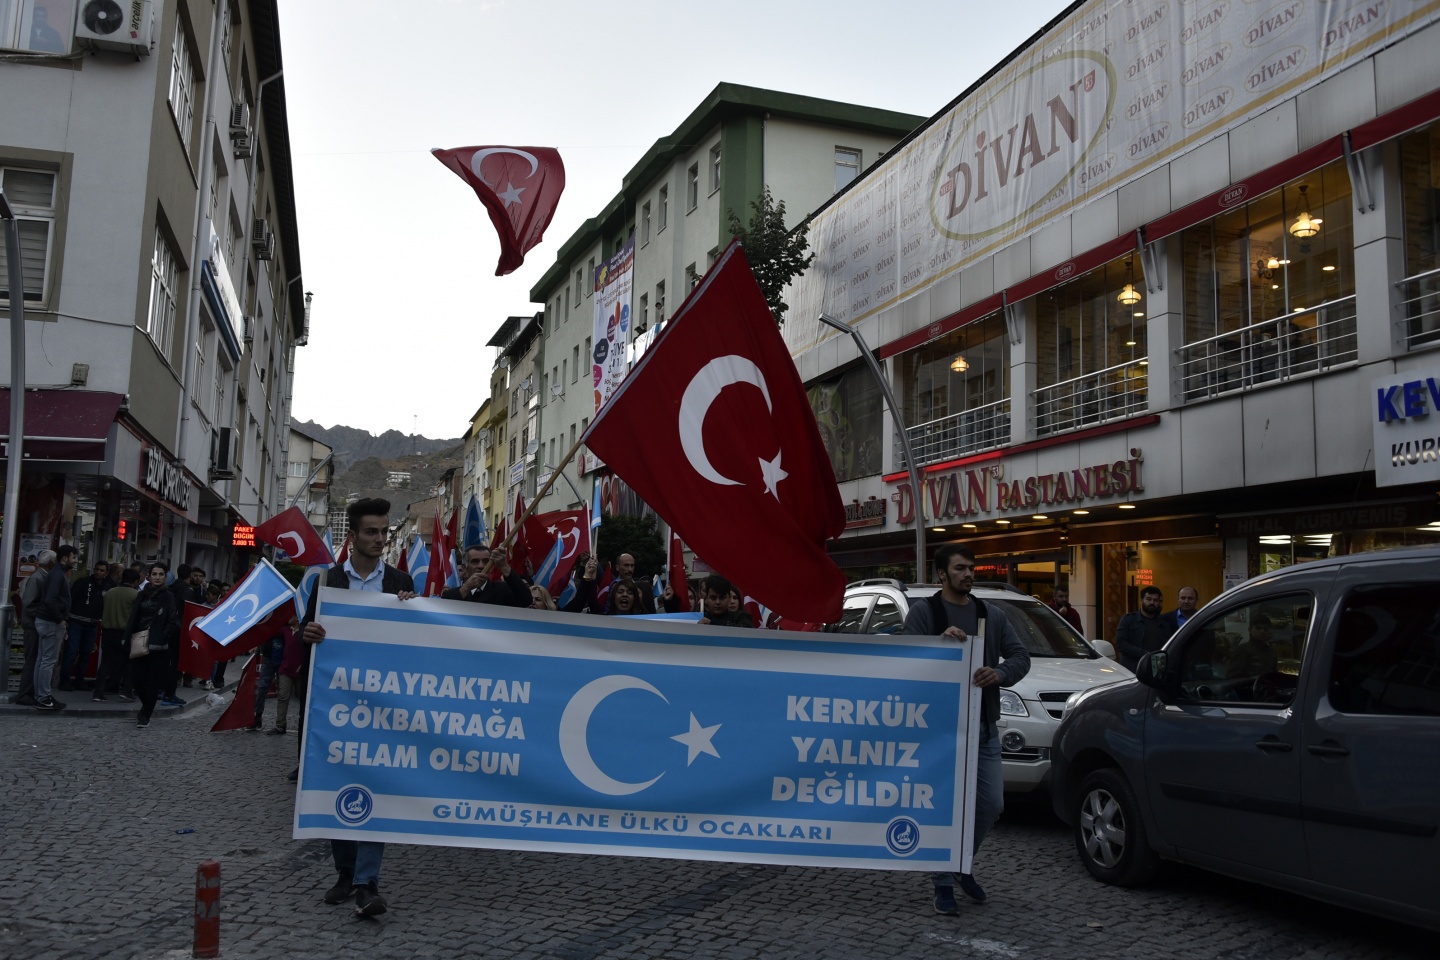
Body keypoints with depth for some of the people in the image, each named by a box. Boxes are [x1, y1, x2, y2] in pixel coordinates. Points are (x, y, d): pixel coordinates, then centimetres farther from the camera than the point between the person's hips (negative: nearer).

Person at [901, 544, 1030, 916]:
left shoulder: (992, 614, 14)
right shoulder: (923, 612, 0)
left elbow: (1020, 655, 7)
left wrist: (1000, 673, -15)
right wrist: (939, 641, -25)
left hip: (983, 725, 4)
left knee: (991, 804, 5)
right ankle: (943, 884, 11)